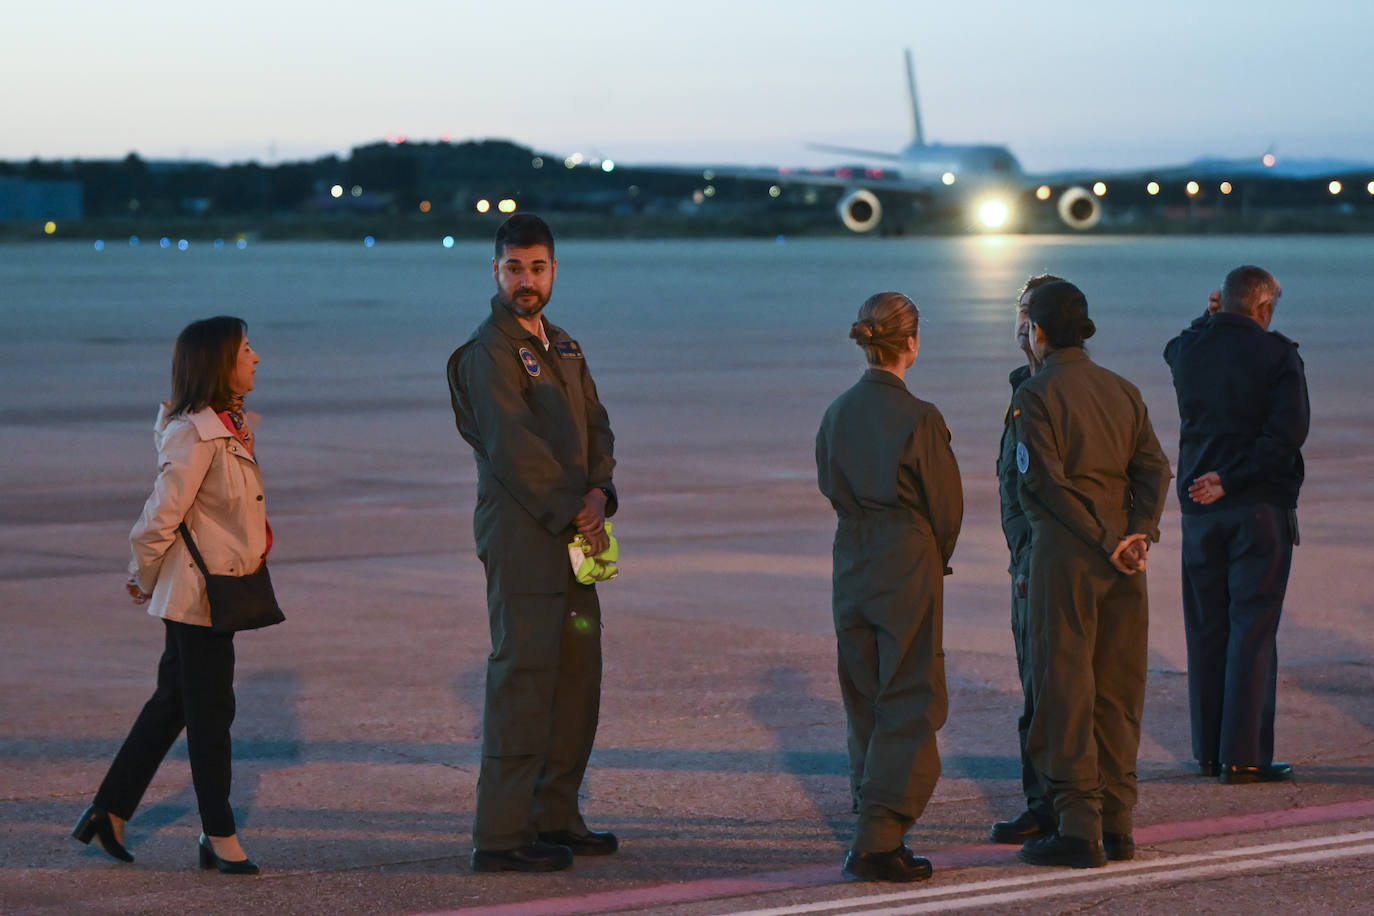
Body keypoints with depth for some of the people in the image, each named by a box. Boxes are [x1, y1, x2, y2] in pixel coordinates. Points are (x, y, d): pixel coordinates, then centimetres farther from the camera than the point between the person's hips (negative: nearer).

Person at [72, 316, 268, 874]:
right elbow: (162, 515, -17)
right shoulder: (196, 434, -20)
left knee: (174, 702, 15)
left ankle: (109, 812, 23)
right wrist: (145, 577, -3)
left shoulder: (230, 427, 11)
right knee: (211, 710, -1)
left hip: (218, 592, 10)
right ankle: (219, 837, 9)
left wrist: (146, 577, 14)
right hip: (198, 596, -10)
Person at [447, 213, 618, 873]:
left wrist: (598, 493, -5)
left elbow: (595, 428, 14)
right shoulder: (487, 354, -10)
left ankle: (554, 818, 22)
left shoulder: (561, 347, 18)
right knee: (522, 678, -8)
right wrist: (573, 513, -13)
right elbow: (513, 448, -16)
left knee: (577, 677, 12)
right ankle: (501, 836, -6)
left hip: (572, 535, 9)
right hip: (521, 538, -9)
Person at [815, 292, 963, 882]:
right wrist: (936, 559, 12)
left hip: (852, 568, 6)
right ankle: (878, 841, -7)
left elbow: (831, 487, 10)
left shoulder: (838, 413, 2)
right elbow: (946, 505, -6)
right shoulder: (918, 419, -14)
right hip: (908, 569, -6)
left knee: (865, 703, 15)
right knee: (910, 705, -1)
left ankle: (875, 828, 18)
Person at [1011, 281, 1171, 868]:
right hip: (1124, 563, 6)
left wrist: (1107, 543, -16)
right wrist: (1139, 532, -9)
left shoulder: (1035, 395, -8)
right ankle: (1116, 825, 14)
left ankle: (1078, 826, -4)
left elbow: (1047, 482, -17)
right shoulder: (1122, 390, 12)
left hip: (1064, 552, -6)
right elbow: (1153, 469, 2)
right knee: (1118, 689, 11)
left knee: (1064, 687, -1)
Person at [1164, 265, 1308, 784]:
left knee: (1206, 630, 11)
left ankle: (1209, 751, 14)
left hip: (1200, 508, 4)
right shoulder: (1277, 354, -9)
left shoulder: (1186, 349, 3)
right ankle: (1244, 756, -5)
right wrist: (1230, 480, -14)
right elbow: (1288, 432, -18)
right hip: (1261, 507, -4)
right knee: (1253, 630, -2)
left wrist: (1213, 320, 21)